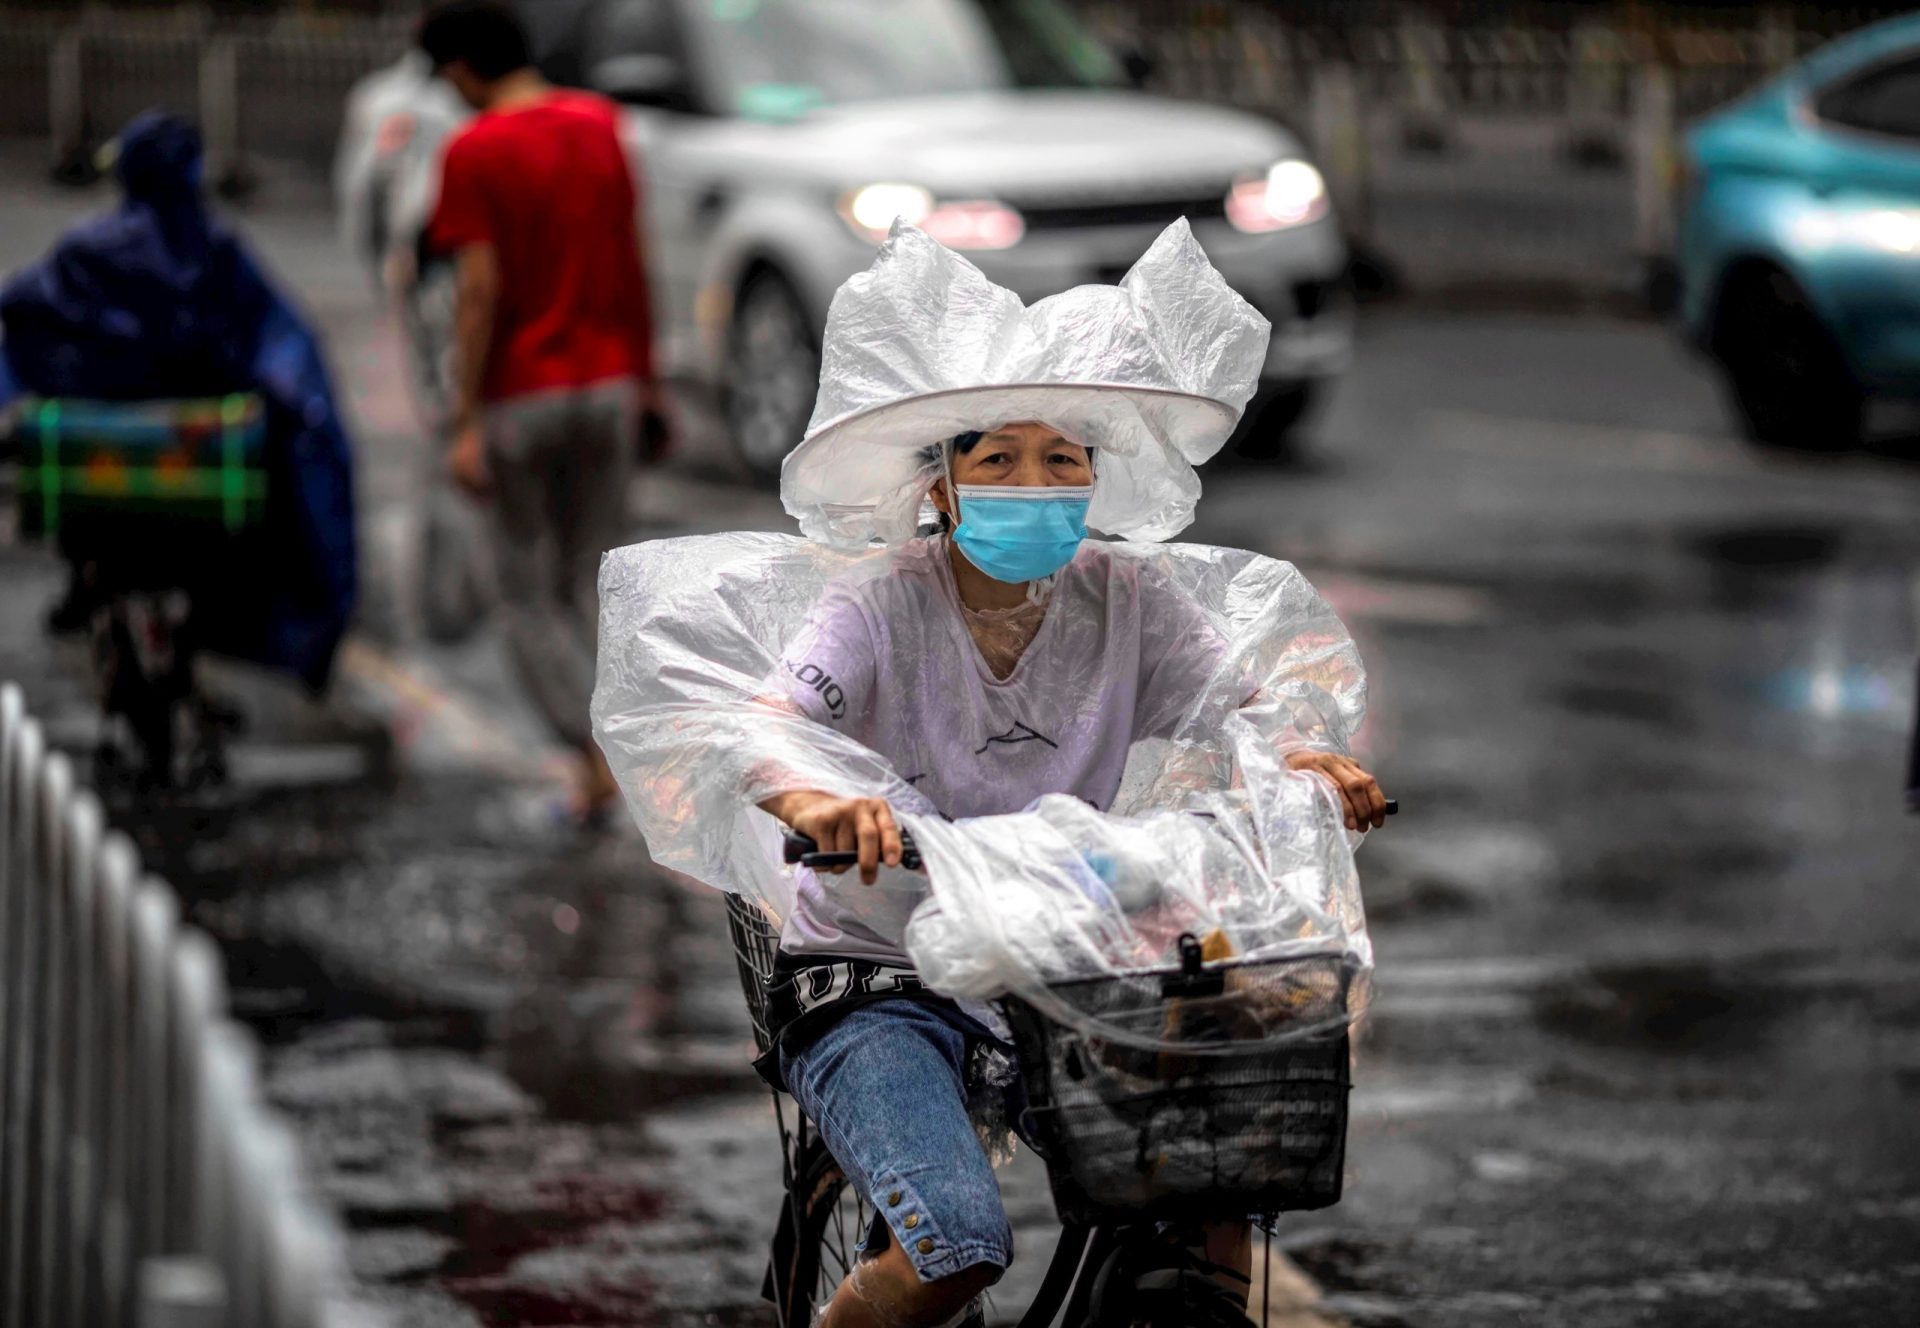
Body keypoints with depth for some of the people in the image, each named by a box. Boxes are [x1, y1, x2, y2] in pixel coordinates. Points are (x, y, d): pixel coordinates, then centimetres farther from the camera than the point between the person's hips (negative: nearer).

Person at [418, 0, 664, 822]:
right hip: (607, 381, 5)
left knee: (530, 596, 5)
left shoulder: (474, 152, -12)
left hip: (520, 399, -5)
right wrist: (645, 376, 18)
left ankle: (596, 756, -11)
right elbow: (631, 262, 9)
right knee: (591, 584, 14)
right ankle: (601, 750, 11)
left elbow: (479, 290, -17)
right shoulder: (601, 126, 4)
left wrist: (465, 424, -15)